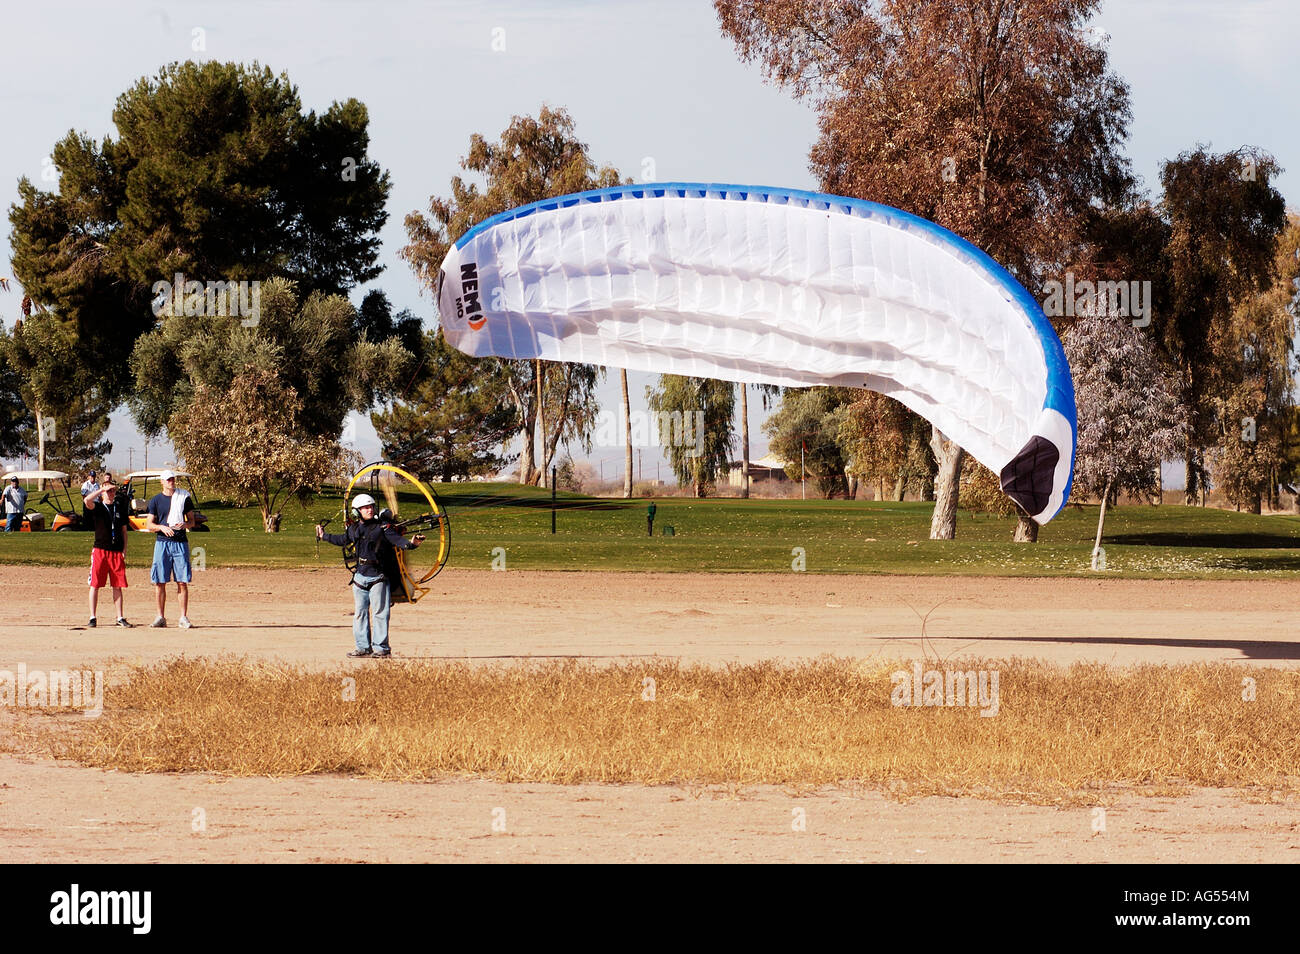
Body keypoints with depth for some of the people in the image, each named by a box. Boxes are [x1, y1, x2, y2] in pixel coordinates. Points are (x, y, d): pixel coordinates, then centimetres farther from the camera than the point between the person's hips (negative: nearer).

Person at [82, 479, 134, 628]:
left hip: (117, 551, 3)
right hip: (100, 549, -3)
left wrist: (124, 550, 6)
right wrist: (103, 488, -20)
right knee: (95, 585, -3)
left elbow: (124, 530, 15)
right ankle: (92, 618, 1)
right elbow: (87, 500, -21)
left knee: (117, 586, 4)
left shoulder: (120, 508, 12)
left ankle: (120, 618, 9)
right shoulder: (97, 507, 2)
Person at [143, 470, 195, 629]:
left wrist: (185, 525, -11)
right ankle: (161, 617, 5)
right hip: (162, 542, 0)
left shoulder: (184, 498, 8)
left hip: (181, 542, 0)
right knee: (160, 582, -1)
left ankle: (184, 617, -1)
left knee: (182, 582, -3)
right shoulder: (156, 500, 8)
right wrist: (162, 527, -14)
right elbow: (148, 525, 6)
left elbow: (192, 522, 11)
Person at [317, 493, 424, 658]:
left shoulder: (383, 527, -7)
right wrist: (324, 536, 42)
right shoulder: (353, 529, 10)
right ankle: (363, 647, 20)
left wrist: (410, 543, -39)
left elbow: (397, 540, -19)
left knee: (380, 612, -7)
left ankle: (381, 648, -2)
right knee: (360, 612, 11)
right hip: (360, 576, 6)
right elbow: (342, 540, 30)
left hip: (378, 577, -6)